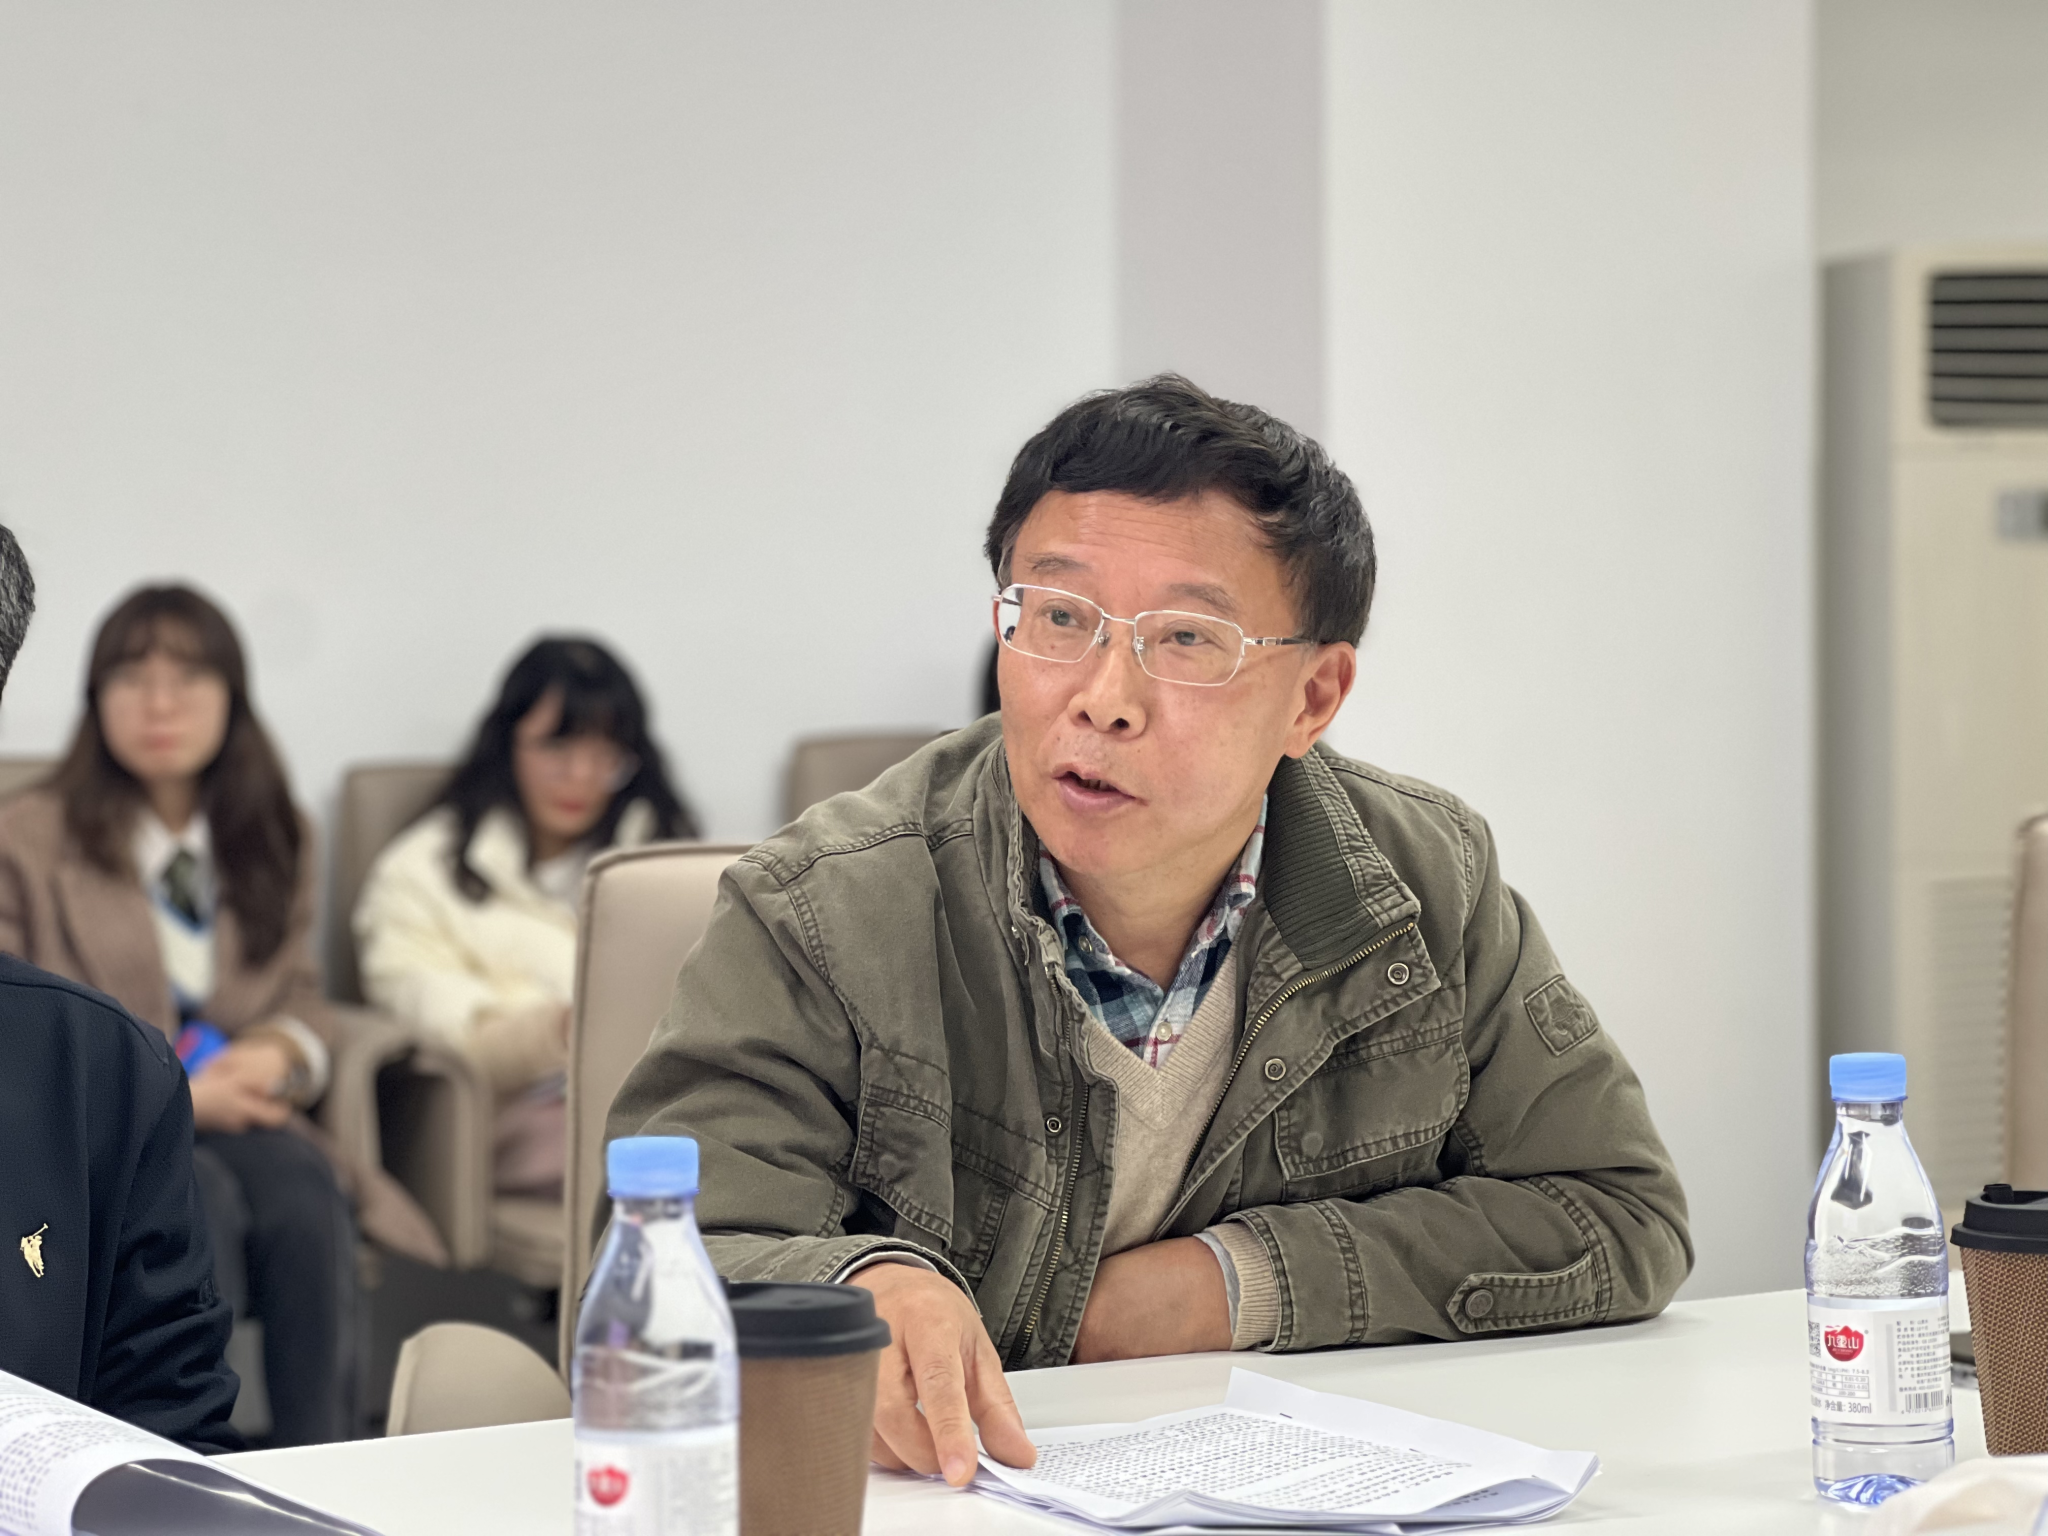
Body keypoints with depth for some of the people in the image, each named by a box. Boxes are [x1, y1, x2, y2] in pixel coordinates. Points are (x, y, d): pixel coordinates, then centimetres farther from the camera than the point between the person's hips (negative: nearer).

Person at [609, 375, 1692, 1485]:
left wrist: (1244, 1281, -9)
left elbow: (1621, 1218, 2)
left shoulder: (1428, 886, -1)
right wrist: (862, 1292, -41)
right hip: (942, 1508, -2)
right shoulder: (816, 916, -10)